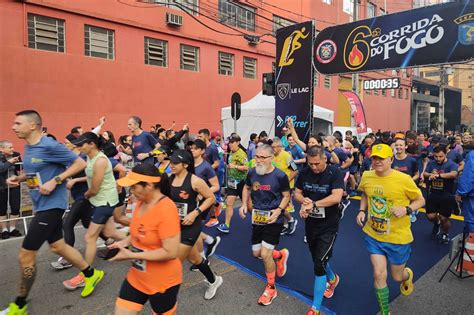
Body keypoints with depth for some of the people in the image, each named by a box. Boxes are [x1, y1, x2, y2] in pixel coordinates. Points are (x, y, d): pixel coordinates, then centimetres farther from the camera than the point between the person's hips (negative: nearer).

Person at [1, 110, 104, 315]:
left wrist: (55, 181, -23)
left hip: (51, 205, -9)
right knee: (57, 246, 18)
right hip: (40, 205, 9)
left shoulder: (49, 146, -18)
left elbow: (80, 163, -17)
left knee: (25, 255, -1)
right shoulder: (27, 147, 9)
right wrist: (18, 178, 3)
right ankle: (91, 274, 34)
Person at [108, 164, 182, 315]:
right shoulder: (141, 202, -3)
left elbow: (170, 252, -29)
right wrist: (125, 242, -5)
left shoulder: (166, 210, -28)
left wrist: (131, 255, -24)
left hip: (163, 282, -7)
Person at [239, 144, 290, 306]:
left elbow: (286, 196, -6)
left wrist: (278, 210, -23)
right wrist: (244, 204, -2)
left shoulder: (280, 176, -18)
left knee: (265, 254, -8)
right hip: (257, 218, 6)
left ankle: (271, 288, 17)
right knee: (257, 253, 12)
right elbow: (246, 188, 13)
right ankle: (281, 255, 44)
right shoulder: (252, 173, -5)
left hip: (273, 220, -5)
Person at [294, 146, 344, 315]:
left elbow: (336, 197, -29)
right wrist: (304, 201, -20)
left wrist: (313, 204, -33)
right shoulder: (304, 173, -4)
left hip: (328, 226, -5)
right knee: (318, 258, 22)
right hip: (310, 223, 5)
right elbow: (296, 193, 2)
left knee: (319, 264, -7)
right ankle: (332, 279, 55)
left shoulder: (335, 173, -18)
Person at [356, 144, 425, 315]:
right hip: (373, 235, 2)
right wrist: (362, 211, -3)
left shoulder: (404, 179, -19)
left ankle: (407, 275, 56)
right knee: (379, 274, 0)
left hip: (398, 238, -2)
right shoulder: (366, 177, -8)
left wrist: (406, 209, -24)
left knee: (397, 276, 17)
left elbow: (420, 200, -5)